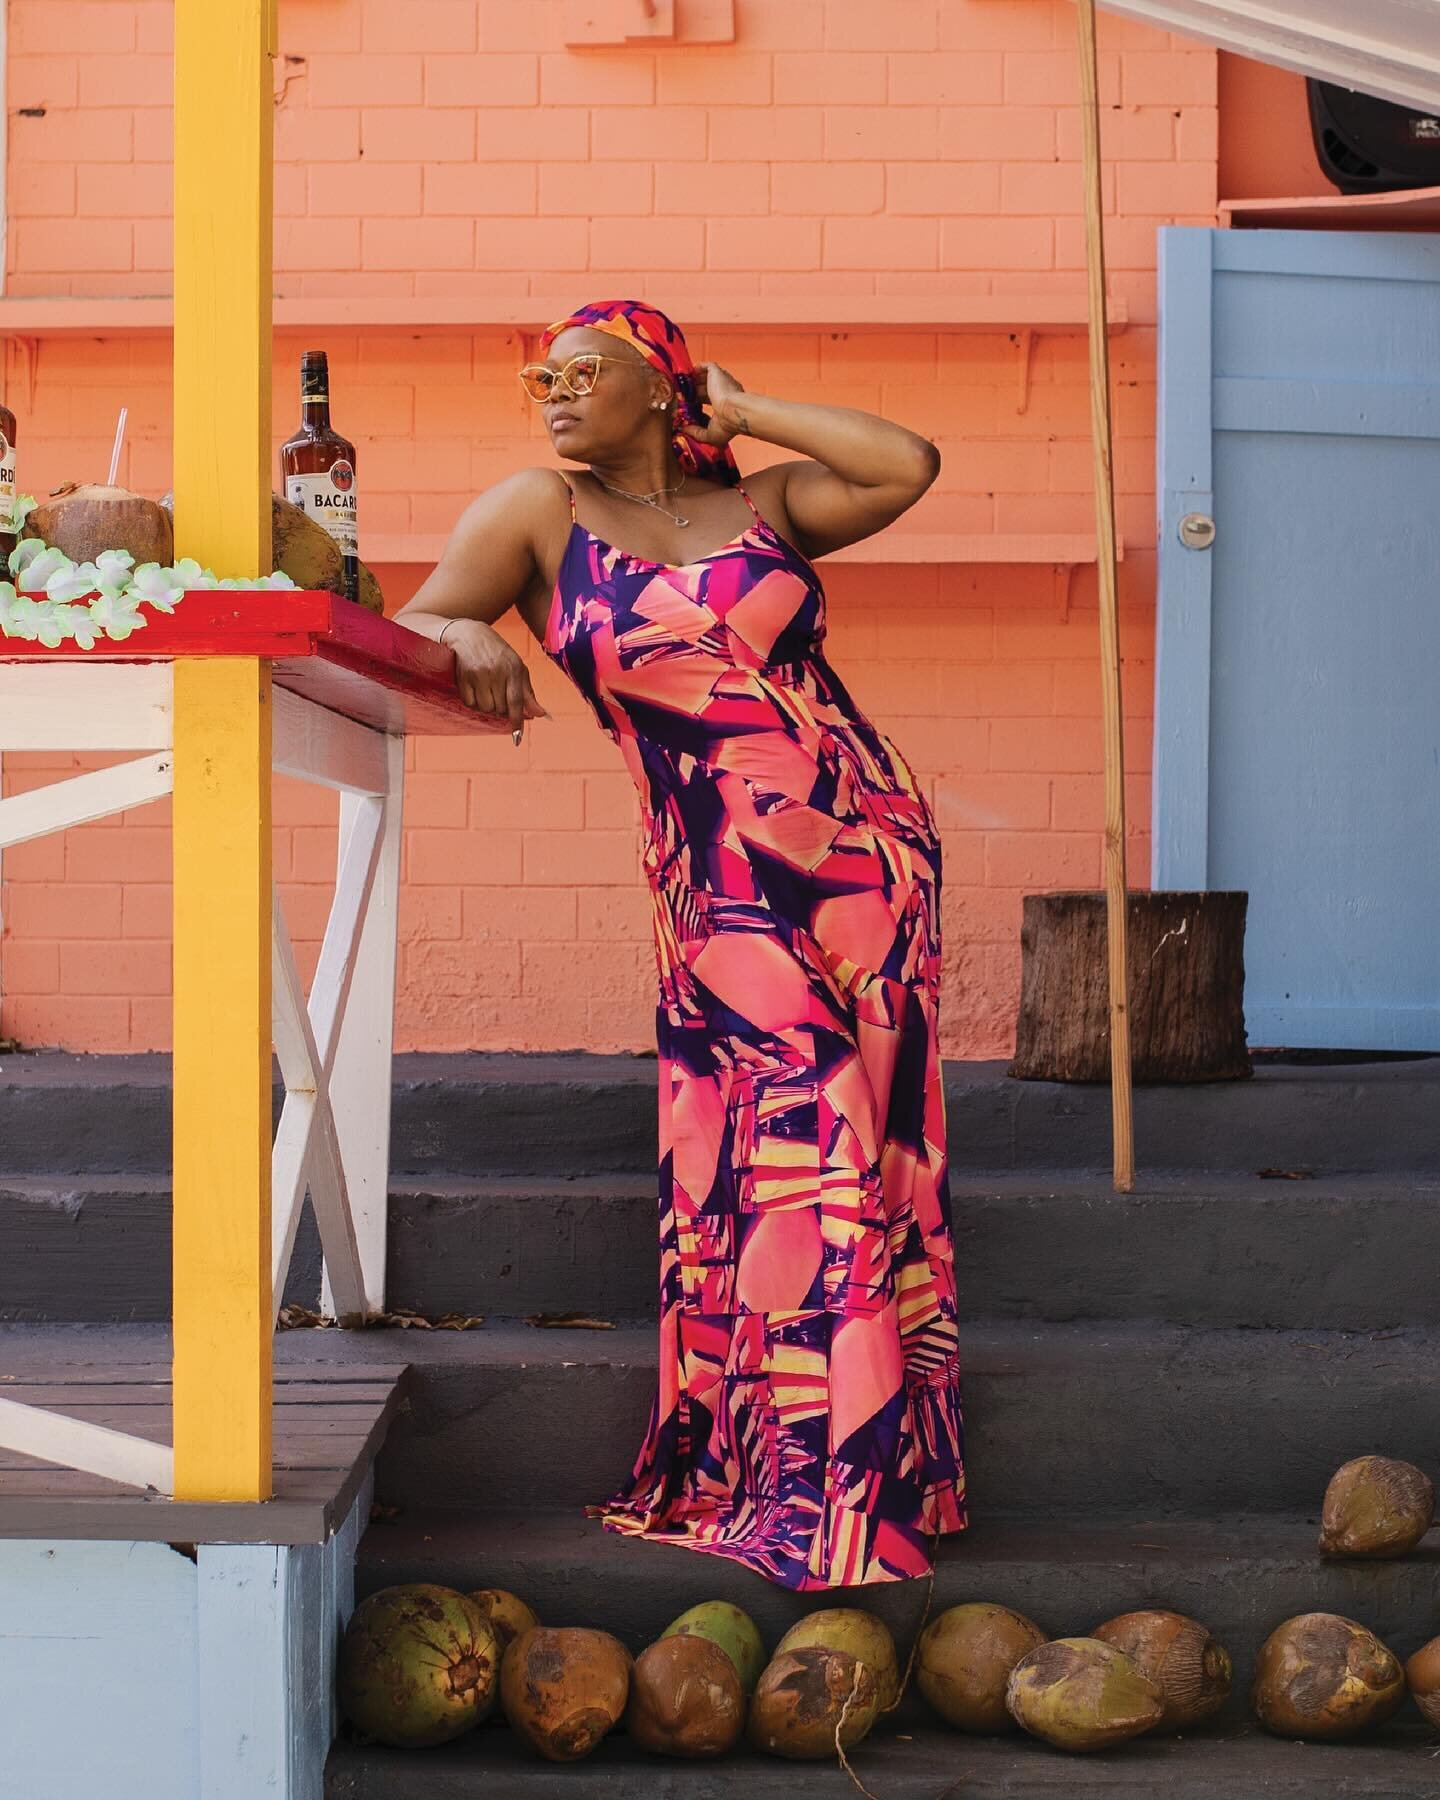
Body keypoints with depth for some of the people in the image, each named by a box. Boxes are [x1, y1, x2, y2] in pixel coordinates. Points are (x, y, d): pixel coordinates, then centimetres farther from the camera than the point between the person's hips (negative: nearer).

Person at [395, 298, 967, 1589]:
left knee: (872, 1154, 2)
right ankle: (795, 1489, 1)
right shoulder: (541, 513, 6)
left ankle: (878, 1465, 11)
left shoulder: (765, 505, 10)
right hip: (727, 889, -2)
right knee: (792, 1158, -9)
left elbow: (907, 465, -4)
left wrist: (739, 409, 4)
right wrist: (467, 635, -24)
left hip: (873, 853, 2)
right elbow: (406, 626, 0)